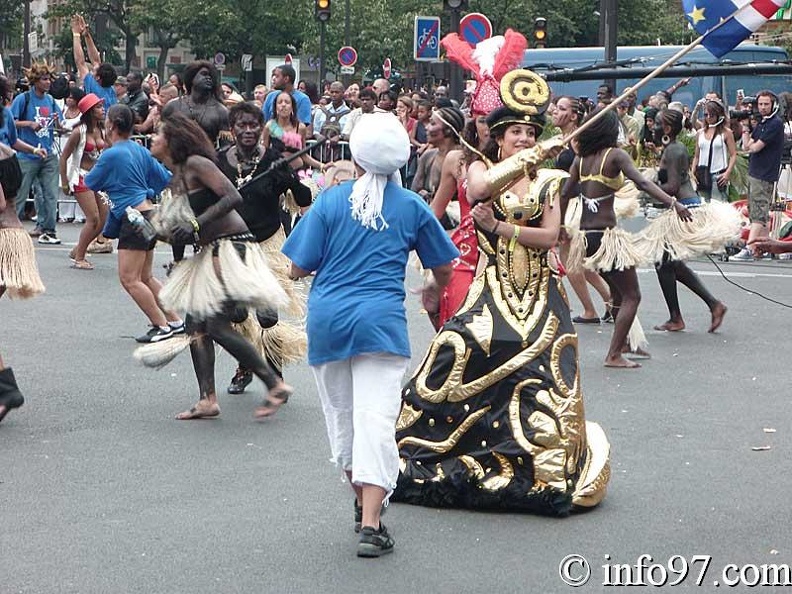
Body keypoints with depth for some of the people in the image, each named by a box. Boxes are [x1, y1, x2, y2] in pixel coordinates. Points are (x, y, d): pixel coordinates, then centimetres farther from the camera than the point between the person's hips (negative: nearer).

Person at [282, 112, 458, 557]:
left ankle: (362, 499, 32)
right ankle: (371, 522, -14)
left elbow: (300, 268, 0)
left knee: (341, 415, 18)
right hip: (381, 320, -1)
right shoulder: (412, 207, 3)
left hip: (328, 319, 2)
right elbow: (444, 269, 14)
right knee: (375, 418, -6)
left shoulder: (331, 200, 1)